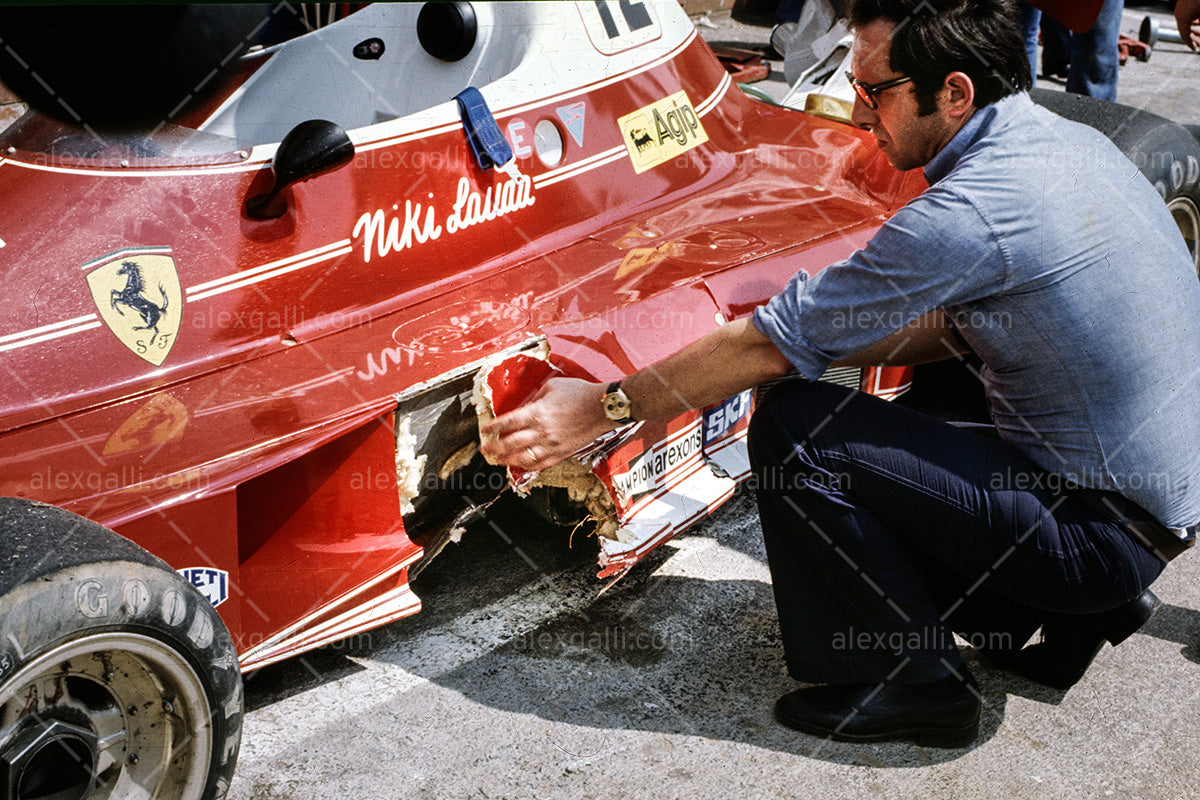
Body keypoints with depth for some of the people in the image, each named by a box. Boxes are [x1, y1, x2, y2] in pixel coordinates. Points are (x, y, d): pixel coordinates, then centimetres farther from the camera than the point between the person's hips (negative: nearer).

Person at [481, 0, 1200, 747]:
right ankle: (1074, 612, 15)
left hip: (1099, 532, -9)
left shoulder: (969, 212, -23)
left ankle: (914, 683, -3)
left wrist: (602, 407, -10)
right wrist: (819, 340, 10)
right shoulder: (1071, 143, 5)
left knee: (795, 427, -15)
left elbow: (773, 344, -18)